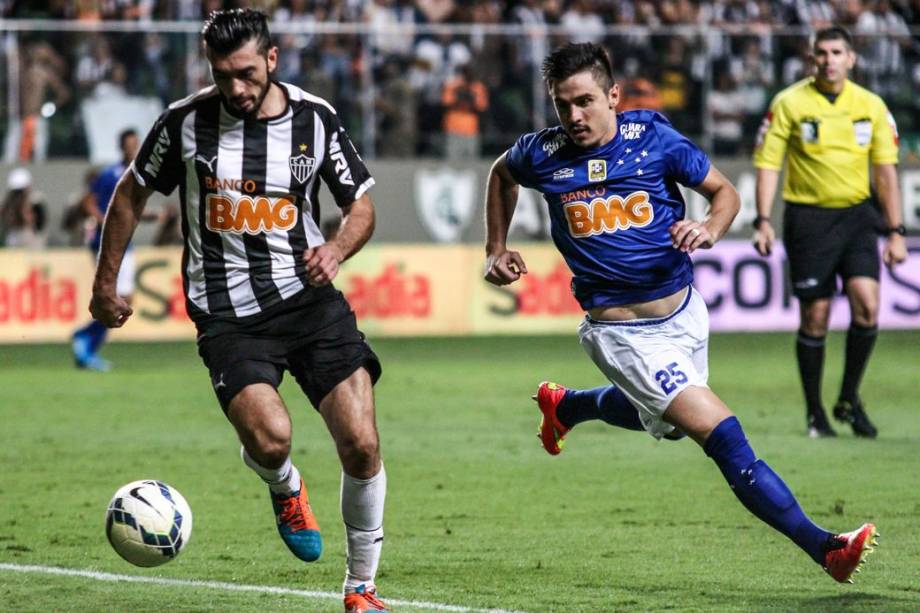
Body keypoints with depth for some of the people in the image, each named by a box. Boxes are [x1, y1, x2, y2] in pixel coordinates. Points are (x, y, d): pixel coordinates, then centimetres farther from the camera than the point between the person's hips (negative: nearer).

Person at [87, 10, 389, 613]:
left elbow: (362, 204, 12)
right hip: (228, 314, -2)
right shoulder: (186, 121, -3)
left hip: (308, 295, 2)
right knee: (269, 439, -26)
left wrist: (336, 250, -10)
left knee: (361, 445, -10)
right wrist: (106, 284, 14)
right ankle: (287, 489, 14)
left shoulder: (316, 119, 0)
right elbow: (132, 193, 12)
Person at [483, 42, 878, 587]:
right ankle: (824, 547, -18)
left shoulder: (653, 139, -10)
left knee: (667, 421, 31)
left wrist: (709, 230, -20)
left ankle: (566, 405, 57)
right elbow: (501, 174, 15)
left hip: (684, 311, 4)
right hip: (622, 333, -4)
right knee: (721, 433, -17)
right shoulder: (542, 155, -10)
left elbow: (725, 191, 0)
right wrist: (497, 249, 14)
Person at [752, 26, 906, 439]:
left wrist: (895, 231, 4)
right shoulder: (789, 103, -4)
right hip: (807, 216, -2)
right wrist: (763, 221, -13)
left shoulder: (871, 106, 3)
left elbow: (885, 169, 7)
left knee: (866, 304, -14)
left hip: (856, 215, 2)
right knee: (814, 318, -1)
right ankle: (815, 414, 13)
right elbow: (768, 163, -3)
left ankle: (849, 400, 4)